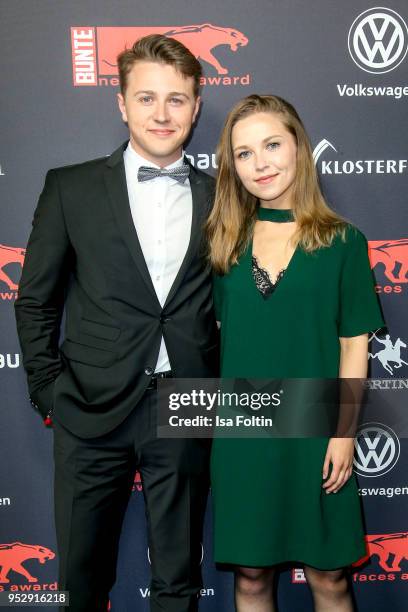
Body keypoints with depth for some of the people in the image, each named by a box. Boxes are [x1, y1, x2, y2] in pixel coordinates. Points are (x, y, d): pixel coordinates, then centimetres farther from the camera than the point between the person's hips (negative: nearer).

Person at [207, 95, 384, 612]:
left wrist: (343, 433, -8)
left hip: (313, 431, -2)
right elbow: (217, 334, 6)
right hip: (240, 432, 2)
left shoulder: (342, 242, -4)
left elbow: (354, 343, -3)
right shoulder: (226, 243, 3)